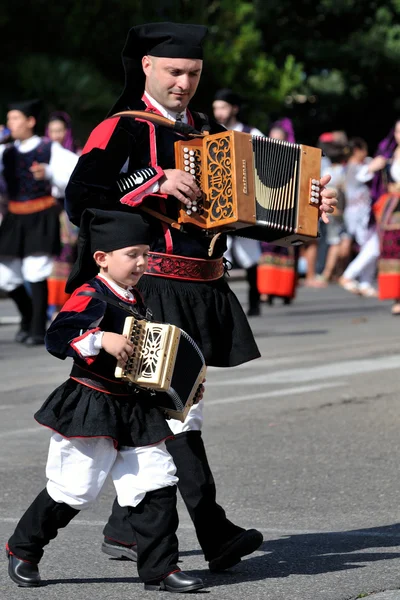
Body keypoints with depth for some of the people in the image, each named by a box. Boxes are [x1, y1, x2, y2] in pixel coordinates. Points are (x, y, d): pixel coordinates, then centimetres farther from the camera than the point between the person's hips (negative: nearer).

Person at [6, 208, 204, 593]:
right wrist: (101, 340, -35)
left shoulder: (133, 301, 13)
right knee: (71, 491, 0)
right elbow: (57, 337, -26)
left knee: (157, 485, -1)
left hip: (134, 410, 7)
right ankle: (22, 551, 21)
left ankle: (160, 568, 5)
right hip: (89, 409, -7)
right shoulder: (90, 297, -13)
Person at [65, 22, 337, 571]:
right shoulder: (121, 131, -4)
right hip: (152, 286, -7)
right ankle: (216, 535, -14)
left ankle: (123, 530, 21)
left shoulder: (209, 133, 17)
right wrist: (156, 184, -20)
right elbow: (80, 201, -14)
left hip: (204, 289, 7)